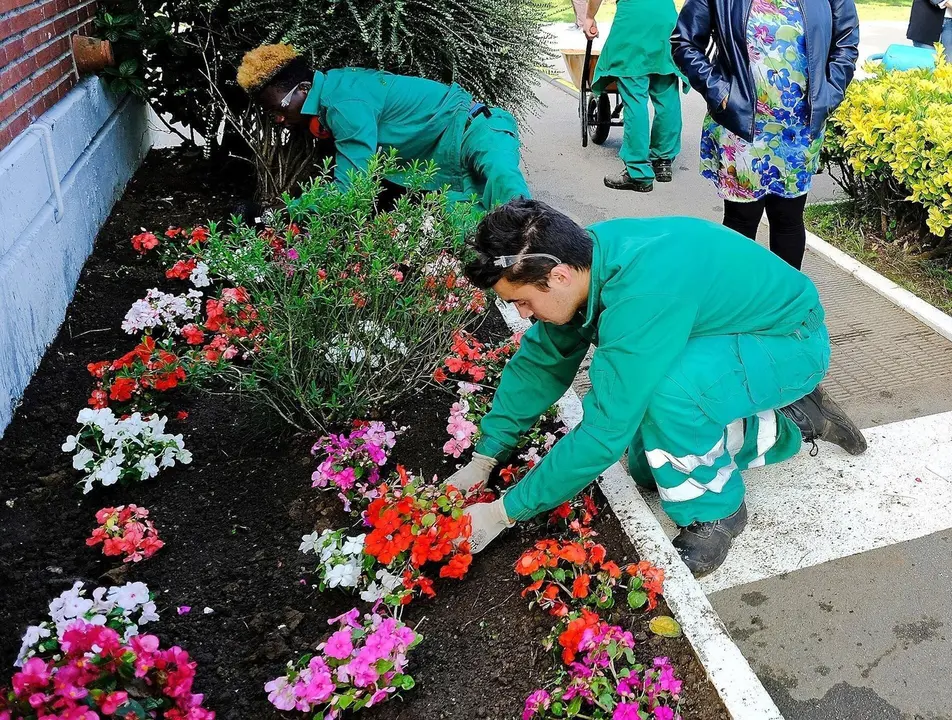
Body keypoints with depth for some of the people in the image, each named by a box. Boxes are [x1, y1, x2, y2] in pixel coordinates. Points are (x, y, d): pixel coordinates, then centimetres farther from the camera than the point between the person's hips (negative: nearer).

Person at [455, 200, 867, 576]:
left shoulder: (640, 294, -39)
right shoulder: (581, 256, -14)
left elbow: (604, 432, -35)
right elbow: (539, 360, -2)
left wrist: (505, 512, -26)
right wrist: (483, 459, -4)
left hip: (792, 341, -9)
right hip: (728, 335, 9)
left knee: (665, 392, -36)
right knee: (648, 466, 7)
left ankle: (713, 512, -8)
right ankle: (793, 423, 20)